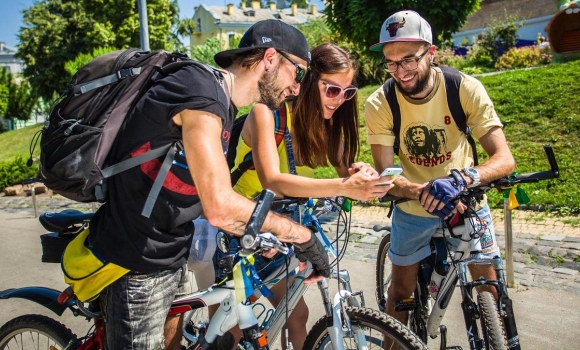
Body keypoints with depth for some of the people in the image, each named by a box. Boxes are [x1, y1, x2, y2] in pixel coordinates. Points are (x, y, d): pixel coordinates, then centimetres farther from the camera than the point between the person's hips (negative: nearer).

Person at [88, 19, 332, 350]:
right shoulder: (201, 93, -23)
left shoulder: (222, 103, 8)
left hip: (171, 259, 9)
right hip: (137, 265, -9)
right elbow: (220, 207, -30)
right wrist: (302, 235, -20)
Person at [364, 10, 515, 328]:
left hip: (466, 200, 0)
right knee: (402, 290, 10)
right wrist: (424, 192, -42)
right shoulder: (378, 105, -20)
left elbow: (504, 158, -25)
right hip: (413, 208, 0)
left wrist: (460, 178, -45)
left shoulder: (466, 89, -21)